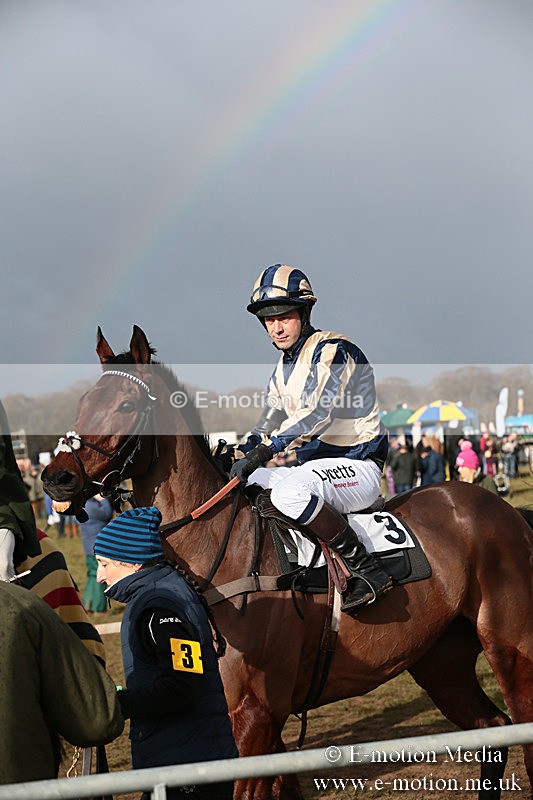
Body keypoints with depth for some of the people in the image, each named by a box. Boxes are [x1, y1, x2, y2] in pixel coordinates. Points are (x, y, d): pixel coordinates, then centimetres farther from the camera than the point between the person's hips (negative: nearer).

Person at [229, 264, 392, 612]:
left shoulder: (333, 350, -13)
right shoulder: (285, 365, 15)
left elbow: (318, 412, -26)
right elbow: (268, 420, 19)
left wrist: (264, 450, -34)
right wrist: (240, 455, 0)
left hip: (357, 466, -9)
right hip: (314, 464, 9)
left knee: (290, 491, -37)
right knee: (233, 487, 7)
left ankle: (368, 570, -29)